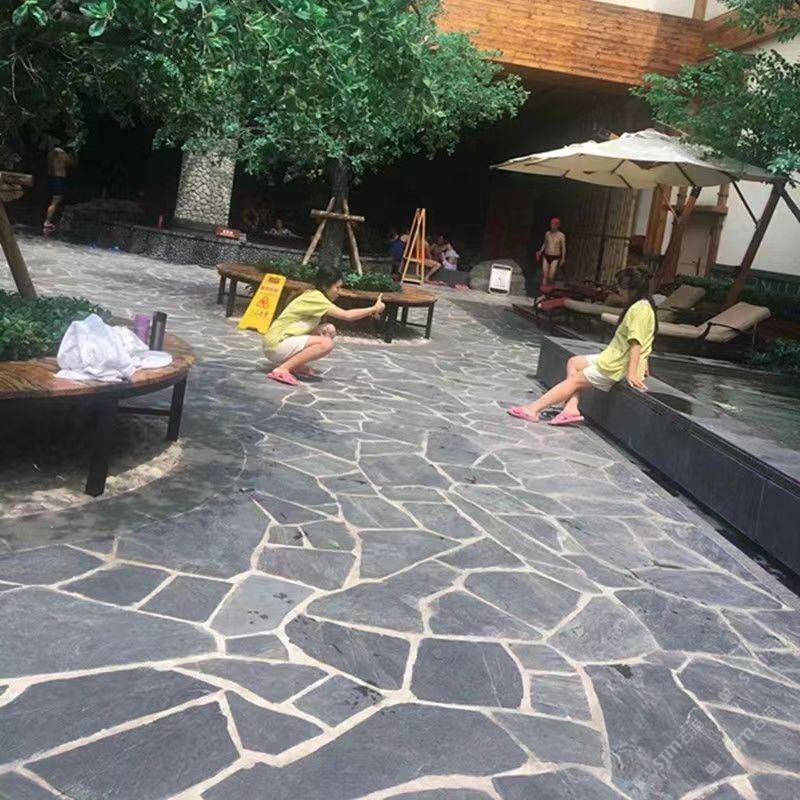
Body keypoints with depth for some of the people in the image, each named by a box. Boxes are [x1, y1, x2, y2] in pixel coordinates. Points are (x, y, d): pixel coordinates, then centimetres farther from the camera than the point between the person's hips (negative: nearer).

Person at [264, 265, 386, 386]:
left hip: (282, 340, 10)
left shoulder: (313, 296, 12)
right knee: (326, 343, -25)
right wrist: (374, 309, -14)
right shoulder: (315, 297, -17)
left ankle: (295, 364, 10)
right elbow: (347, 316, -24)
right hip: (277, 344, -10)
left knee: (329, 330, 9)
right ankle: (282, 370, -22)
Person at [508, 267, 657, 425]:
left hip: (619, 366, -11)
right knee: (574, 362, 12)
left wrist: (631, 372, -31)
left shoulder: (639, 308, -19)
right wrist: (641, 366, 19)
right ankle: (571, 408, -3)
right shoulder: (642, 306, 13)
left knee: (574, 381, -7)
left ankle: (534, 409, -5)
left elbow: (636, 343, -26)